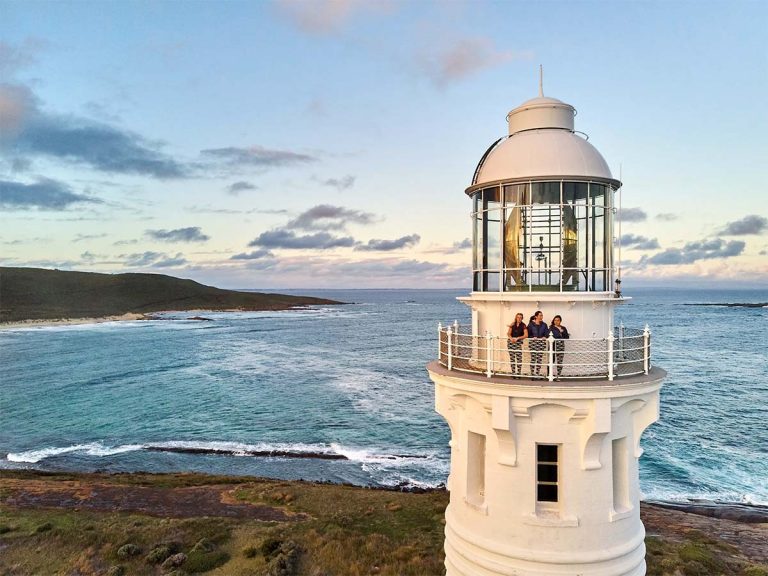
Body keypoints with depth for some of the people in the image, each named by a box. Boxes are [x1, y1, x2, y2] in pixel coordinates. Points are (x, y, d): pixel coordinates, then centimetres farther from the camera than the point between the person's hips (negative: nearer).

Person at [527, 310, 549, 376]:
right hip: (533, 342, -2)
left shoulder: (544, 325, 8)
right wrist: (532, 337, -16)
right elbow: (528, 334, -1)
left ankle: (538, 373, 9)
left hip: (542, 342, 3)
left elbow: (547, 333, 5)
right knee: (533, 358, -4)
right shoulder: (531, 324, 0)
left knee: (539, 358, 2)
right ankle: (532, 373, 1)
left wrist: (544, 337, -13)